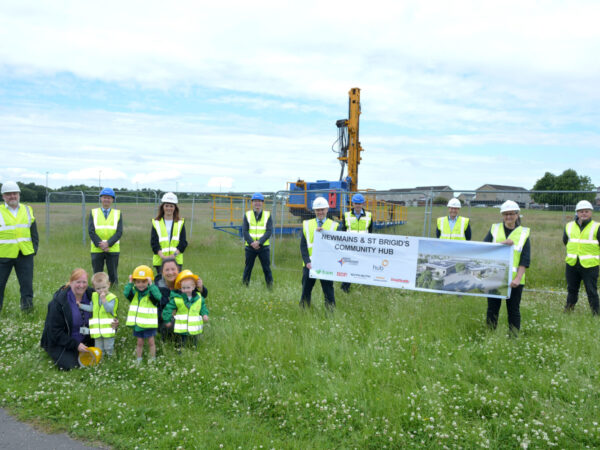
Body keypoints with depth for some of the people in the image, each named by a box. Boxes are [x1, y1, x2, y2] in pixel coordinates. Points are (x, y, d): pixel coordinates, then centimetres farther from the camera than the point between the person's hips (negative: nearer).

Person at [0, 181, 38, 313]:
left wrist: (34, 248, 6)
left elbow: (34, 232, 15)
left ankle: (27, 305, 12)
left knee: (27, 283, 3)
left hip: (25, 254, 2)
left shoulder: (28, 210, 11)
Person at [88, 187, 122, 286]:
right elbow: (91, 231, -2)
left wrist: (108, 243, -16)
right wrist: (100, 244, -14)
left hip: (113, 249, 0)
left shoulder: (118, 213, 9)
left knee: (113, 274, 2)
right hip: (96, 249, 0)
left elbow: (119, 232, -2)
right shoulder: (93, 212, 9)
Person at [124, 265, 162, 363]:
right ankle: (138, 360, 28)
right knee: (139, 342, 16)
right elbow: (126, 293, -21)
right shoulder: (134, 291, -2)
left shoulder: (151, 292, -14)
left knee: (151, 342, 9)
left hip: (149, 323, -4)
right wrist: (130, 283, -27)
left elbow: (158, 296, -35)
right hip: (137, 322, 4)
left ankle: (152, 360, 21)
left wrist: (151, 285, -37)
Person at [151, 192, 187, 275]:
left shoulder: (180, 223, 9)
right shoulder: (156, 223, 8)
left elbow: (183, 242, 1)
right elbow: (154, 242, 0)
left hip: (176, 260, 0)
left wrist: (174, 254, -14)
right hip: (160, 260, 0)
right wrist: (162, 256, -15)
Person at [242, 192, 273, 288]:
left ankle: (270, 286, 10)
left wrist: (259, 242, -17)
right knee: (248, 268, 8)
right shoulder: (247, 214, 5)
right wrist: (251, 242, -15)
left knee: (266, 268, 1)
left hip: (263, 247, -1)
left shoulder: (267, 215, 2)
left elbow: (269, 231, -6)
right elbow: (244, 231, -2)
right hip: (250, 247, 1)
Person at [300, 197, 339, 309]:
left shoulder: (334, 225, 5)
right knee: (306, 290, 7)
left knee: (328, 290, 3)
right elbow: (303, 246, 5)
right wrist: (307, 261, -8)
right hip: (309, 265, 2)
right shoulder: (307, 224, 9)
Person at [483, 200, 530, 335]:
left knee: (514, 310, 5)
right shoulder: (494, 229, 8)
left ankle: (514, 337, 15)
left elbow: (525, 259, -1)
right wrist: (501, 243, -18)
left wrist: (518, 278, -13)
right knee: (492, 308, 6)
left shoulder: (524, 233, 5)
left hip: (514, 280, -1)